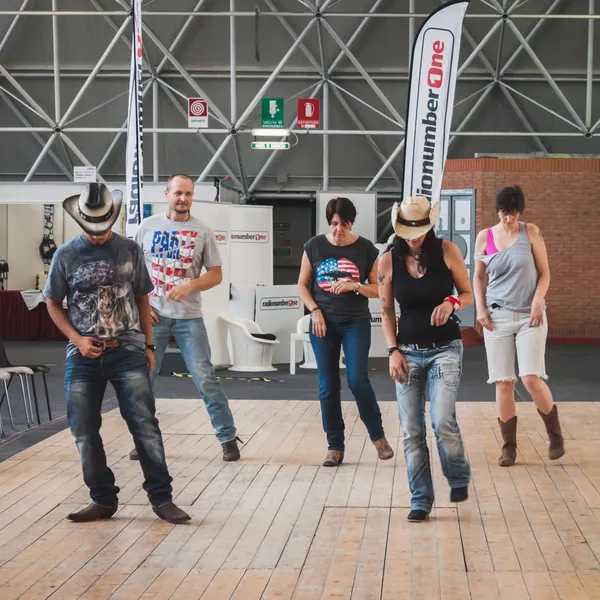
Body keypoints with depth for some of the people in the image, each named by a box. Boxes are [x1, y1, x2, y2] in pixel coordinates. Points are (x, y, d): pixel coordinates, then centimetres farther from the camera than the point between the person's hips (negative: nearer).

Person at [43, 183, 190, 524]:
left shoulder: (129, 251, 3)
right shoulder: (66, 256, 2)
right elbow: (53, 304, 9)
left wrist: (148, 345, 9)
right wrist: (77, 339, -5)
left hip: (128, 352, -1)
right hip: (83, 356, 1)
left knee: (145, 426, -6)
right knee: (85, 432, 5)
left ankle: (162, 498, 0)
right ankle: (103, 500, 18)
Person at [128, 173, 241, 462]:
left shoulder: (202, 231, 1)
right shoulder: (147, 226, 4)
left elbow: (216, 275, 3)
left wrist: (191, 285, -15)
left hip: (189, 317, -1)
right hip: (153, 316, 2)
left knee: (205, 379, -4)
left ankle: (228, 438, 6)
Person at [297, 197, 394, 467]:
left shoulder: (365, 249, -1)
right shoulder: (314, 246, 2)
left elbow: (378, 289, 2)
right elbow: (302, 285, 9)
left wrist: (354, 286, -16)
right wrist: (315, 311, -6)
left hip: (356, 323, -2)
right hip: (323, 323, 2)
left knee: (357, 380, -13)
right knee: (328, 386, 2)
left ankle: (378, 436, 8)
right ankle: (335, 446, 12)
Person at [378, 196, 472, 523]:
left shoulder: (446, 250, -5)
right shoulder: (388, 260, -2)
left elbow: (468, 293, 3)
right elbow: (386, 311, 5)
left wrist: (451, 303, -19)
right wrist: (393, 351, -4)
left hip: (445, 349, -2)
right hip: (408, 351, 2)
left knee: (443, 422, -16)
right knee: (412, 431, 0)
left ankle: (459, 478, 12)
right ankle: (420, 500, 13)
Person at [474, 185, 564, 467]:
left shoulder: (531, 232, 0)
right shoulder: (484, 237, 4)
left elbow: (544, 273, 2)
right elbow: (479, 277, 13)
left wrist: (538, 301, -13)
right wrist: (480, 308, 1)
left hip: (530, 316, -2)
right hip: (497, 317, 2)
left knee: (531, 378, -14)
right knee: (503, 383, -1)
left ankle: (555, 433, 8)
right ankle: (509, 446, 10)